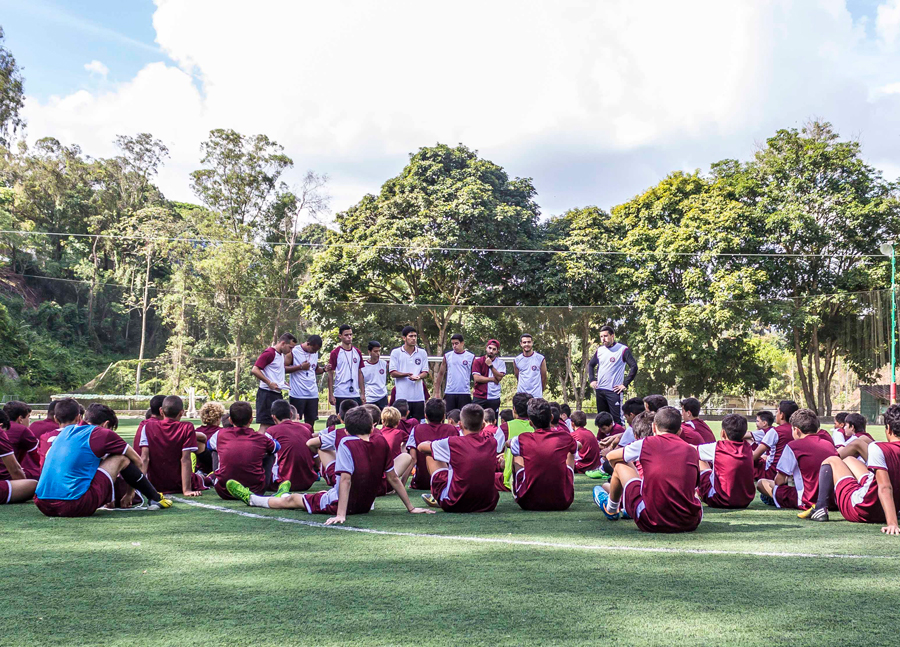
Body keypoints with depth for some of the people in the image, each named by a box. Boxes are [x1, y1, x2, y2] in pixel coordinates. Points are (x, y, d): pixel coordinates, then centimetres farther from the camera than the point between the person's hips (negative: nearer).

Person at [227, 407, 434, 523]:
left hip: (340, 504, -7)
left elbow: (346, 480, -28)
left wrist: (340, 515, -31)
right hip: (366, 504, 7)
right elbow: (393, 478, -1)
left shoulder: (347, 444, -20)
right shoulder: (382, 443, -5)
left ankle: (251, 498, 32)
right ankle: (284, 494, 56)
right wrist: (410, 508, 4)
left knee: (291, 500, 12)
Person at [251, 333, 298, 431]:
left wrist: (282, 382, 12)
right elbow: (255, 370, -20)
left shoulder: (281, 354, 16)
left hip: (277, 393, 9)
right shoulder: (269, 353, -13)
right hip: (267, 393, -9)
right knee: (265, 425, -9)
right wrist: (269, 383, -20)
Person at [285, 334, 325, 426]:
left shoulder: (315, 353, 12)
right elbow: (283, 369, -11)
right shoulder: (294, 351, -6)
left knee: (311, 421, 6)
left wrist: (324, 369, 1)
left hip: (313, 394, 5)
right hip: (297, 394, -5)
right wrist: (300, 367, -17)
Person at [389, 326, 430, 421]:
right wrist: (407, 374, -19)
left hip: (418, 396, 3)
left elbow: (425, 373, 9)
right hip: (402, 396, -3)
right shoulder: (395, 352, 3)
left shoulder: (422, 353, 11)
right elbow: (393, 373, -2)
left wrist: (418, 377, -15)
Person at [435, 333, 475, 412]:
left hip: (464, 393, -1)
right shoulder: (447, 356, 8)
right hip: (449, 393, 1)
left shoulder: (471, 357, 4)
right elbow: (441, 374, 12)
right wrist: (437, 392, 8)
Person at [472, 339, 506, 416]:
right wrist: (493, 379, -5)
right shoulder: (478, 361, 5)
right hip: (479, 397, 0)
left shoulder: (501, 363, 7)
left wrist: (491, 365, -12)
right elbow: (476, 378, -6)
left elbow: (499, 378, -6)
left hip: (494, 398, 0)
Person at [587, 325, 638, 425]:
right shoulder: (600, 350, 12)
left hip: (614, 390, -6)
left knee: (617, 419, -10)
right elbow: (590, 365, 26)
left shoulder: (622, 349, -7)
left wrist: (625, 384, -15)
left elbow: (634, 367, -12)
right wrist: (592, 380, 12)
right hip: (600, 390, 6)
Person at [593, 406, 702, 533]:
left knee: (620, 465, 17)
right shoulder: (692, 451, 6)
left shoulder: (646, 443, 0)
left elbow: (610, 457, 16)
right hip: (690, 523, 3)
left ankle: (611, 509, 44)